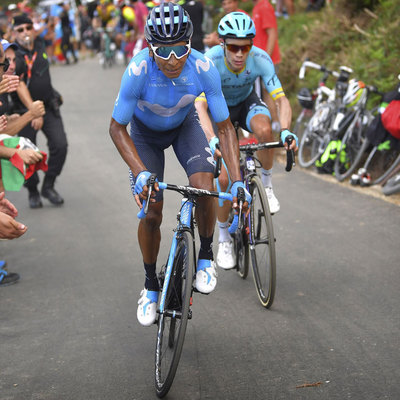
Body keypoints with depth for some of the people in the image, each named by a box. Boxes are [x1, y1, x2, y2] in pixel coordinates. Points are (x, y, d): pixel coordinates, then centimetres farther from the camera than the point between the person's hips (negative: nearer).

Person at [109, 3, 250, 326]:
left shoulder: (204, 69, -33)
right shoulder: (138, 71, -38)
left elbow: (225, 128, -23)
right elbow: (116, 128, -25)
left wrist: (238, 182, -31)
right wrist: (141, 172, -38)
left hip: (184, 125, 1)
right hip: (145, 132, -1)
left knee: (204, 188, -24)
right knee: (151, 214, -6)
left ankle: (206, 257, 3)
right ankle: (151, 286, 18)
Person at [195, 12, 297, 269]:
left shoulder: (260, 59, -29)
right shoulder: (210, 62, -33)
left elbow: (281, 99, -31)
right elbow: (200, 106, -40)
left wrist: (286, 130, -51)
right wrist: (213, 139, -58)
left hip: (247, 103, 1)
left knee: (264, 129, -37)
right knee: (223, 178, -13)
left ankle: (267, 184, -10)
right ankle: (224, 239, 8)